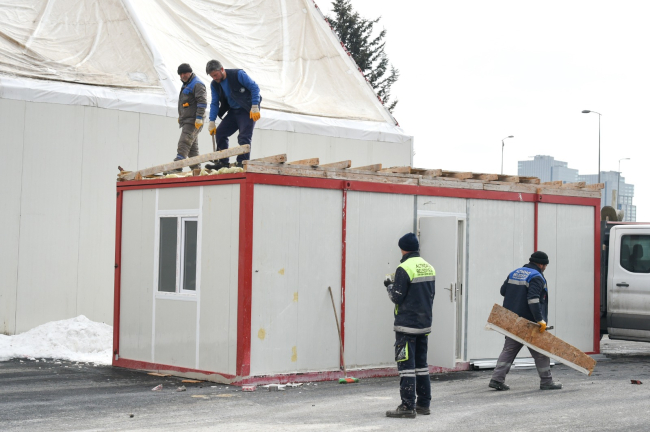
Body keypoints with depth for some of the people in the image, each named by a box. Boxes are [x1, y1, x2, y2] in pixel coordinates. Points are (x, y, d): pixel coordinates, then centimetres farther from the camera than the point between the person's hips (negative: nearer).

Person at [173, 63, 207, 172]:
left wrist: (199, 118, -23)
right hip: (186, 121, 11)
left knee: (184, 144, -18)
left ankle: (177, 167, -25)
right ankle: (196, 168, 15)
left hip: (193, 121, -11)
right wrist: (180, 116, 30)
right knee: (192, 146, 11)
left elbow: (202, 102, -18)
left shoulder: (197, 84, -10)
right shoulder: (186, 85, 22)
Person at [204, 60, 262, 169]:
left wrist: (255, 107, -21)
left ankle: (242, 163, -17)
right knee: (219, 133, -1)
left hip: (247, 111, -7)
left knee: (244, 137, -17)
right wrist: (212, 121, -5)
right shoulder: (214, 84, 2)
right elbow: (214, 103, 6)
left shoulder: (238, 74, -16)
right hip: (233, 111, 7)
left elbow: (254, 87, -14)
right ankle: (223, 162, 3)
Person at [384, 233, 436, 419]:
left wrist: (389, 285, 4)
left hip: (407, 325, -8)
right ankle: (424, 404, 19)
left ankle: (408, 406, -6)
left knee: (406, 365, -5)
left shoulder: (404, 269, -15)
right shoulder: (429, 268, 9)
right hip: (424, 324, 8)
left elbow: (397, 297, -13)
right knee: (421, 363, 15)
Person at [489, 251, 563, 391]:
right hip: (529, 322, -7)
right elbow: (533, 299, -23)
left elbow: (503, 291, 18)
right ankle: (546, 382, 12)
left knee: (509, 350, 7)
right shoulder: (536, 277, -12)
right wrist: (540, 320, -24)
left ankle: (497, 379, -2)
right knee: (540, 352, 5)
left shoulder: (514, 273, 12)